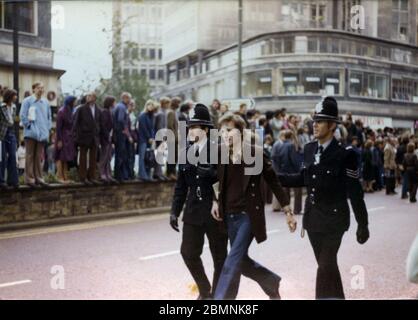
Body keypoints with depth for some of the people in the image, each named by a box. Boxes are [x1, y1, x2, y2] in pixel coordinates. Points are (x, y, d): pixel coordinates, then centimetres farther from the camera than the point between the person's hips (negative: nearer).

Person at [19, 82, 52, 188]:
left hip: (42, 134, 5)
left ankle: (38, 177, 14)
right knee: (30, 156, -2)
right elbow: (22, 115, -6)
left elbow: (49, 116, 18)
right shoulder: (27, 101, -4)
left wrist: (48, 128, 10)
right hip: (31, 133, -5)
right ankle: (29, 178, 1)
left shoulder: (45, 102, 11)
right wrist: (29, 126, -8)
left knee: (39, 157, 9)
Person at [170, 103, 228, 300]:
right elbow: (181, 185, 11)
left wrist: (211, 173, -27)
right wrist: (175, 211, 7)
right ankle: (205, 291, 25)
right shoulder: (186, 152, 6)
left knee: (219, 256, 7)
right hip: (193, 212, 4)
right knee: (188, 252, 2)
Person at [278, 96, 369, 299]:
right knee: (327, 265, 17)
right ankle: (337, 296, 34)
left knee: (325, 267, -7)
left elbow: (355, 192, -12)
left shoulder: (344, 154, -14)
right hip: (313, 217, 6)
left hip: (333, 218, -6)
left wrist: (363, 224, -10)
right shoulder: (309, 149, 3)